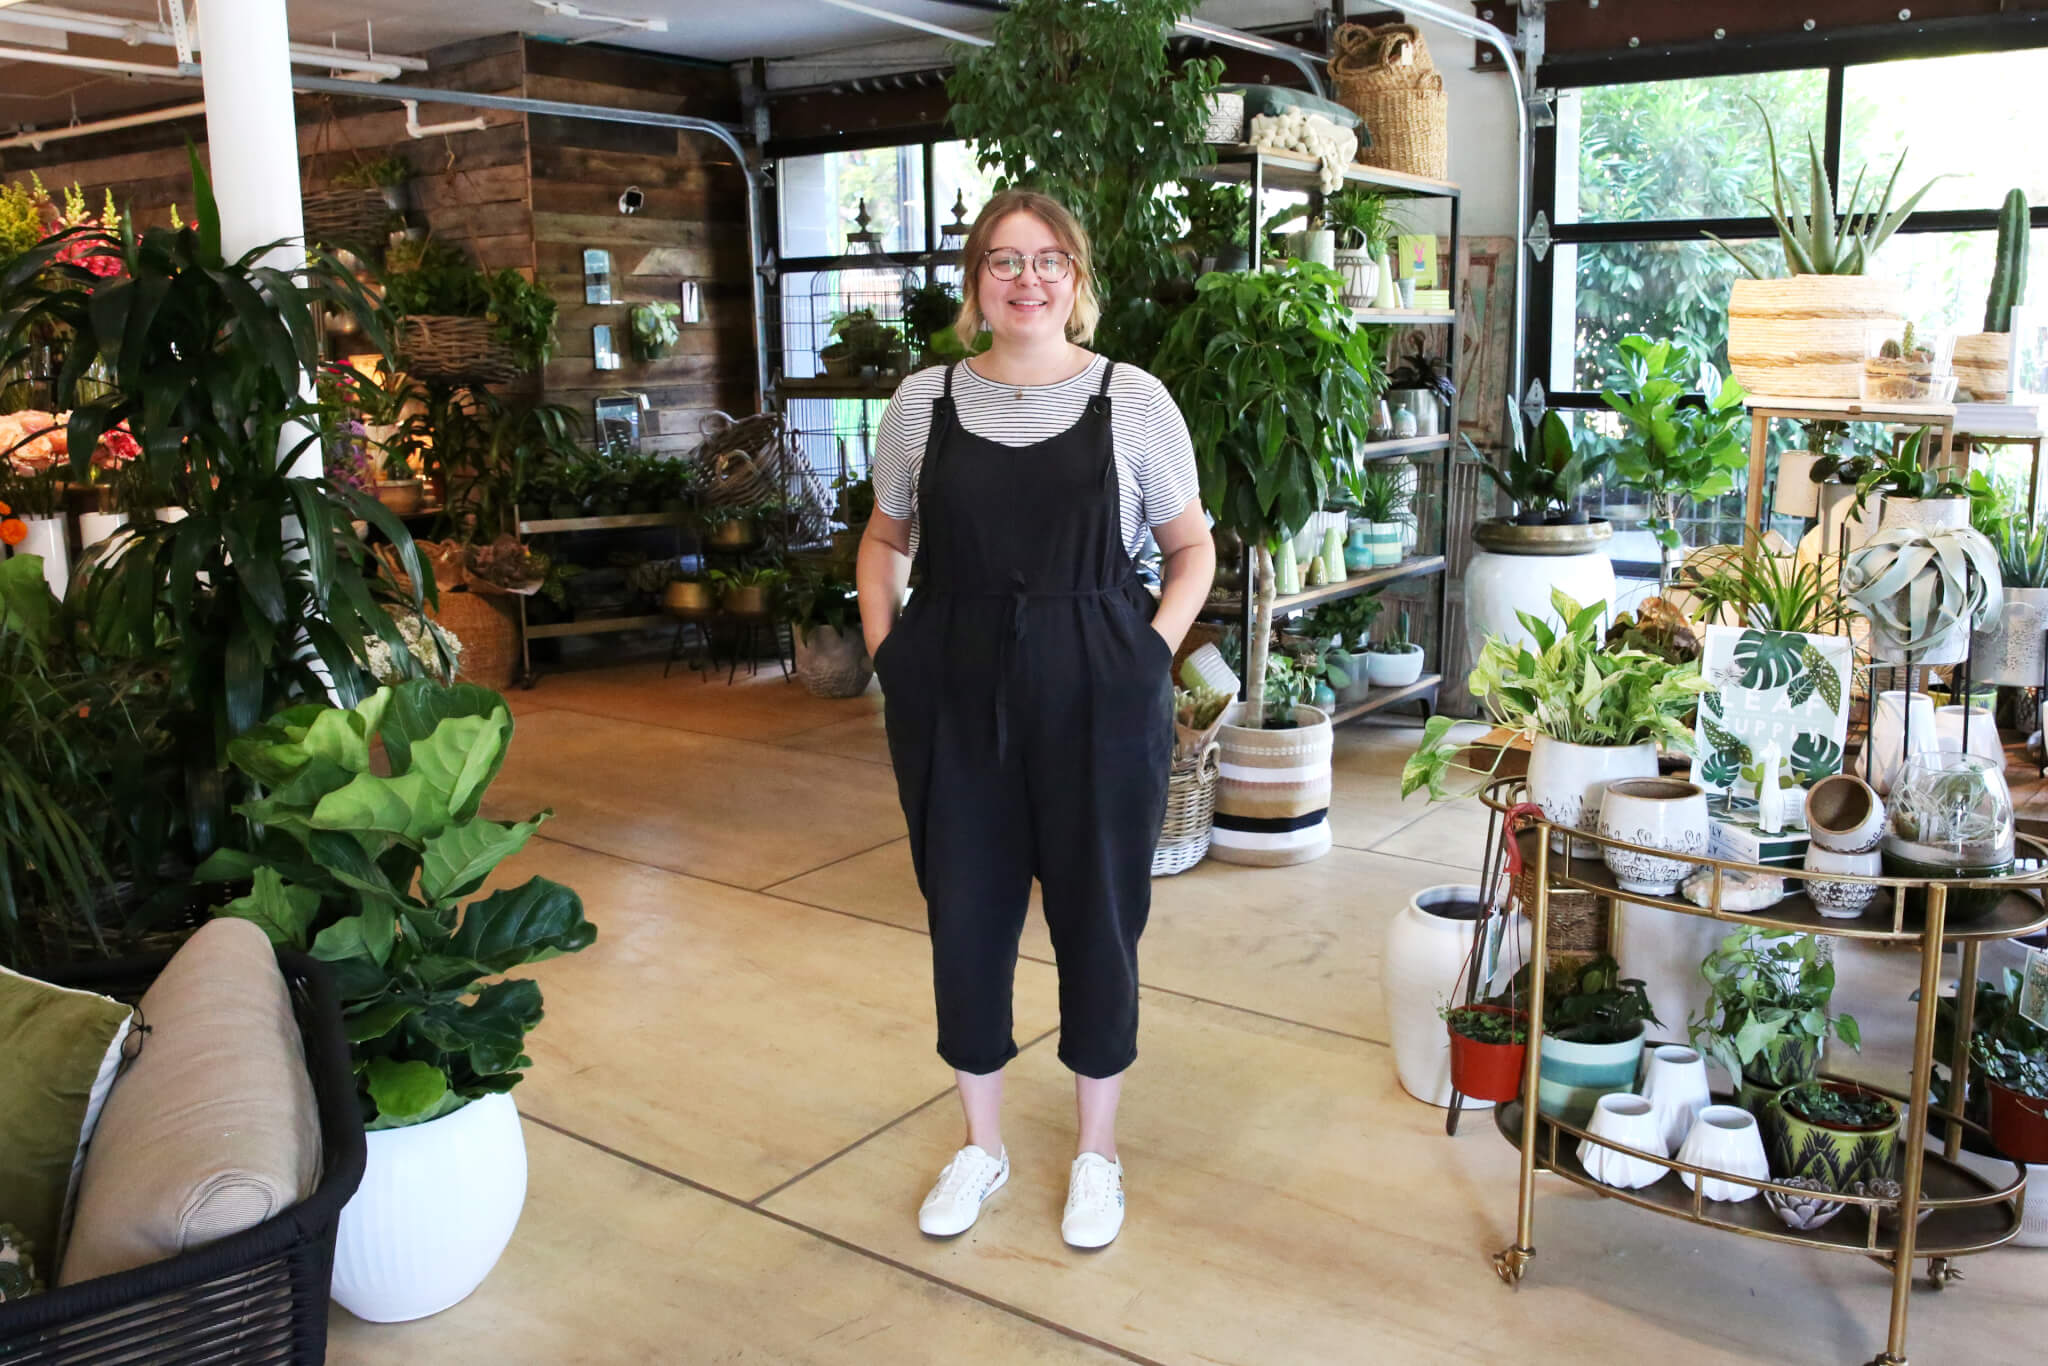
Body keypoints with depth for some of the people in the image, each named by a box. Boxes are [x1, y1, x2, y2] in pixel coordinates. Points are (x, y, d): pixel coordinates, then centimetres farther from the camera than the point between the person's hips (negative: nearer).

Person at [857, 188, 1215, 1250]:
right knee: (964, 916, 10)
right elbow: (884, 541, 16)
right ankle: (980, 1144, 31)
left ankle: (1096, 1151, 29)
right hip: (953, 702, 2)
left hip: (1097, 703, -2)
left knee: (1098, 918, 8)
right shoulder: (924, 400, 4)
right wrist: (887, 653, 4)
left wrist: (1149, 654, -5)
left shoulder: (1132, 400, -2)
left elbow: (1191, 547, 7)